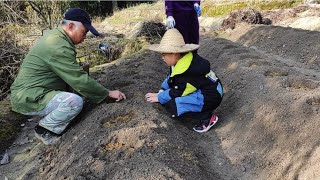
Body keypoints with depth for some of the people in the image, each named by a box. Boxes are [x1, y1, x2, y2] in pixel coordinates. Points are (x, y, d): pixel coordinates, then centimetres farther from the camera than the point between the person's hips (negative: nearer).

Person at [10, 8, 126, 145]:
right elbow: (79, 80, -24)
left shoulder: (53, 35, 8)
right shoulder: (59, 47, -24)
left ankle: (47, 123, 13)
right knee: (76, 101, -26)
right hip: (29, 99, -10)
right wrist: (108, 93, -15)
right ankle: (45, 130, -4)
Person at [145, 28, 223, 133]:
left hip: (211, 96, -10)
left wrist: (159, 98, -9)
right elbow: (170, 80, 11)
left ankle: (207, 117, -8)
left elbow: (177, 92, -22)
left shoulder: (187, 71, -30)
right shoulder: (181, 61, -1)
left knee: (174, 106, -25)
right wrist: (161, 92, 0)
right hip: (200, 90, 10)